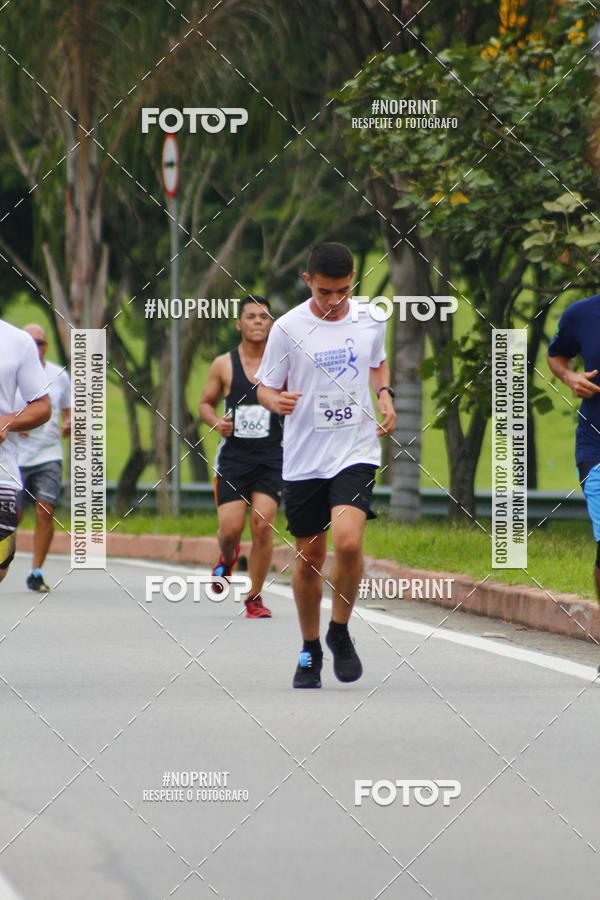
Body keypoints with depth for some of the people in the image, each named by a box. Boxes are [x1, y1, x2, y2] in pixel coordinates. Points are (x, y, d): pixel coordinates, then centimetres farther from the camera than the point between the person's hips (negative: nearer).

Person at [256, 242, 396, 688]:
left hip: (357, 451, 0)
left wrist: (385, 394, 4)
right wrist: (278, 401, -22)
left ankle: (340, 632, 2)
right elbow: (266, 387, 2)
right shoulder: (288, 328, -6)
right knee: (309, 557, 7)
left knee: (348, 542, -21)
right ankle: (310, 650, 26)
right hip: (304, 458, 0)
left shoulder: (370, 320, 2)